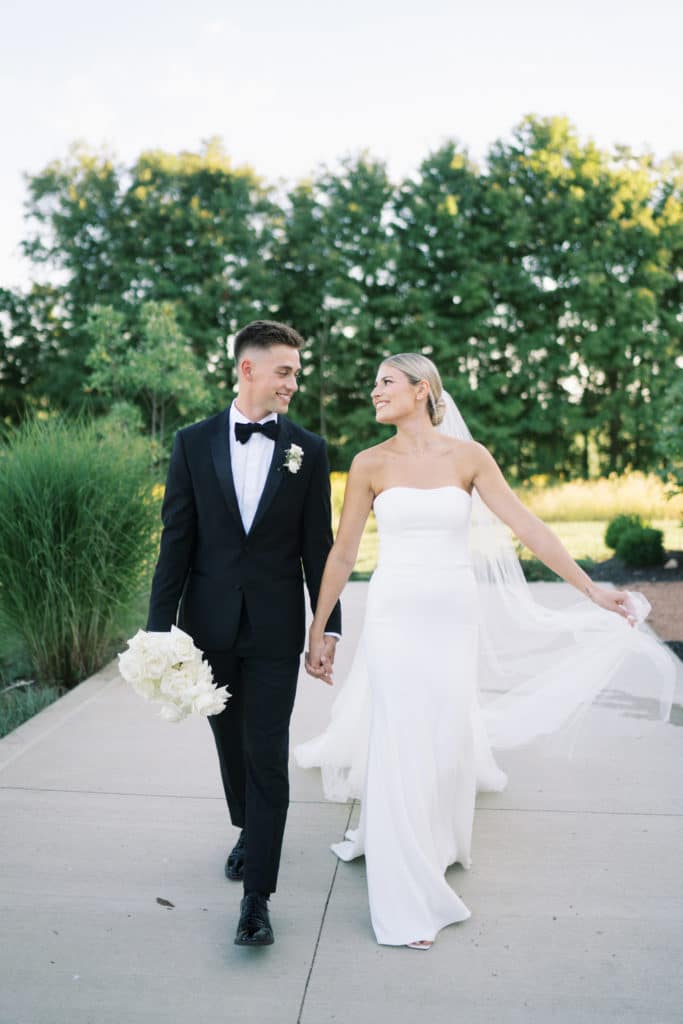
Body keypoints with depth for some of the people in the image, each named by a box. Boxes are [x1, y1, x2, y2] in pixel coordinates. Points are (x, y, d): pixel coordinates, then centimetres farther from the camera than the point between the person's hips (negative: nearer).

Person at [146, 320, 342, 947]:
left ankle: (256, 896, 7)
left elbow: (318, 545, 1)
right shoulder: (194, 443, 0)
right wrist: (160, 626, -3)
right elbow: (177, 541, 0)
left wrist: (329, 626, 0)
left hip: (274, 629, -2)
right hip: (210, 624, 2)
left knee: (268, 756, -1)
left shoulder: (307, 449, 0)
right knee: (231, 744, 18)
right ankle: (249, 831, 44)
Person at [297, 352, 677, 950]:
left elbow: (528, 528, 0)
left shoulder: (468, 456, 0)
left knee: (448, 741, 11)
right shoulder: (371, 464, -1)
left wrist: (592, 591, 0)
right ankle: (407, 900, 16)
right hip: (395, 616, -1)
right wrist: (317, 632, 3)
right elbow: (343, 554, 2)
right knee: (400, 747, 0)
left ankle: (435, 843, 42)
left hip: (455, 616, 1)